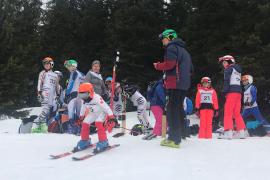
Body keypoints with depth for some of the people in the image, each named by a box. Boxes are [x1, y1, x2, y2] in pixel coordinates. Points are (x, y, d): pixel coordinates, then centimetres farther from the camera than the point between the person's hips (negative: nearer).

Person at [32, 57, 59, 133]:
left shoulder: (55, 75, 26)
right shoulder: (42, 73, 13)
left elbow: (57, 87, 29)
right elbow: (40, 83, 3)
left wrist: (58, 95, 23)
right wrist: (39, 92, -10)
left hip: (53, 97, 5)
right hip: (45, 95, -5)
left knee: (49, 112, -5)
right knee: (45, 110, -23)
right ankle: (35, 127, -26)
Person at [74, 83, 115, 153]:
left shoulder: (97, 98, -32)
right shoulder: (85, 101, -8)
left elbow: (106, 107, -31)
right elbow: (83, 108, 14)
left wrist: (111, 117, -33)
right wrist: (81, 117, 20)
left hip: (101, 113, -7)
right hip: (92, 113, 7)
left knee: (99, 123, -30)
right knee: (85, 123, -4)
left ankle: (103, 142, -20)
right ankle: (85, 141, 15)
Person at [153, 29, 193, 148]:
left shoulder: (171, 47, -3)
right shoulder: (184, 50, 26)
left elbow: (169, 64, -16)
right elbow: (190, 69, 28)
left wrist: (158, 65, -1)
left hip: (174, 84, -9)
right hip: (184, 84, 9)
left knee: (172, 110, -9)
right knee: (178, 108, 17)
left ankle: (174, 139, -12)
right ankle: (180, 133, 25)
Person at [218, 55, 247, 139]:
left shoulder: (229, 69, 0)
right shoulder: (238, 70, 24)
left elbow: (227, 81, -11)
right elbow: (239, 82, 20)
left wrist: (224, 91, -13)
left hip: (231, 91, -8)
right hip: (239, 91, 8)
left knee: (228, 112, -9)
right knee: (237, 113, 10)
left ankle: (228, 131, -17)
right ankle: (241, 131, 6)